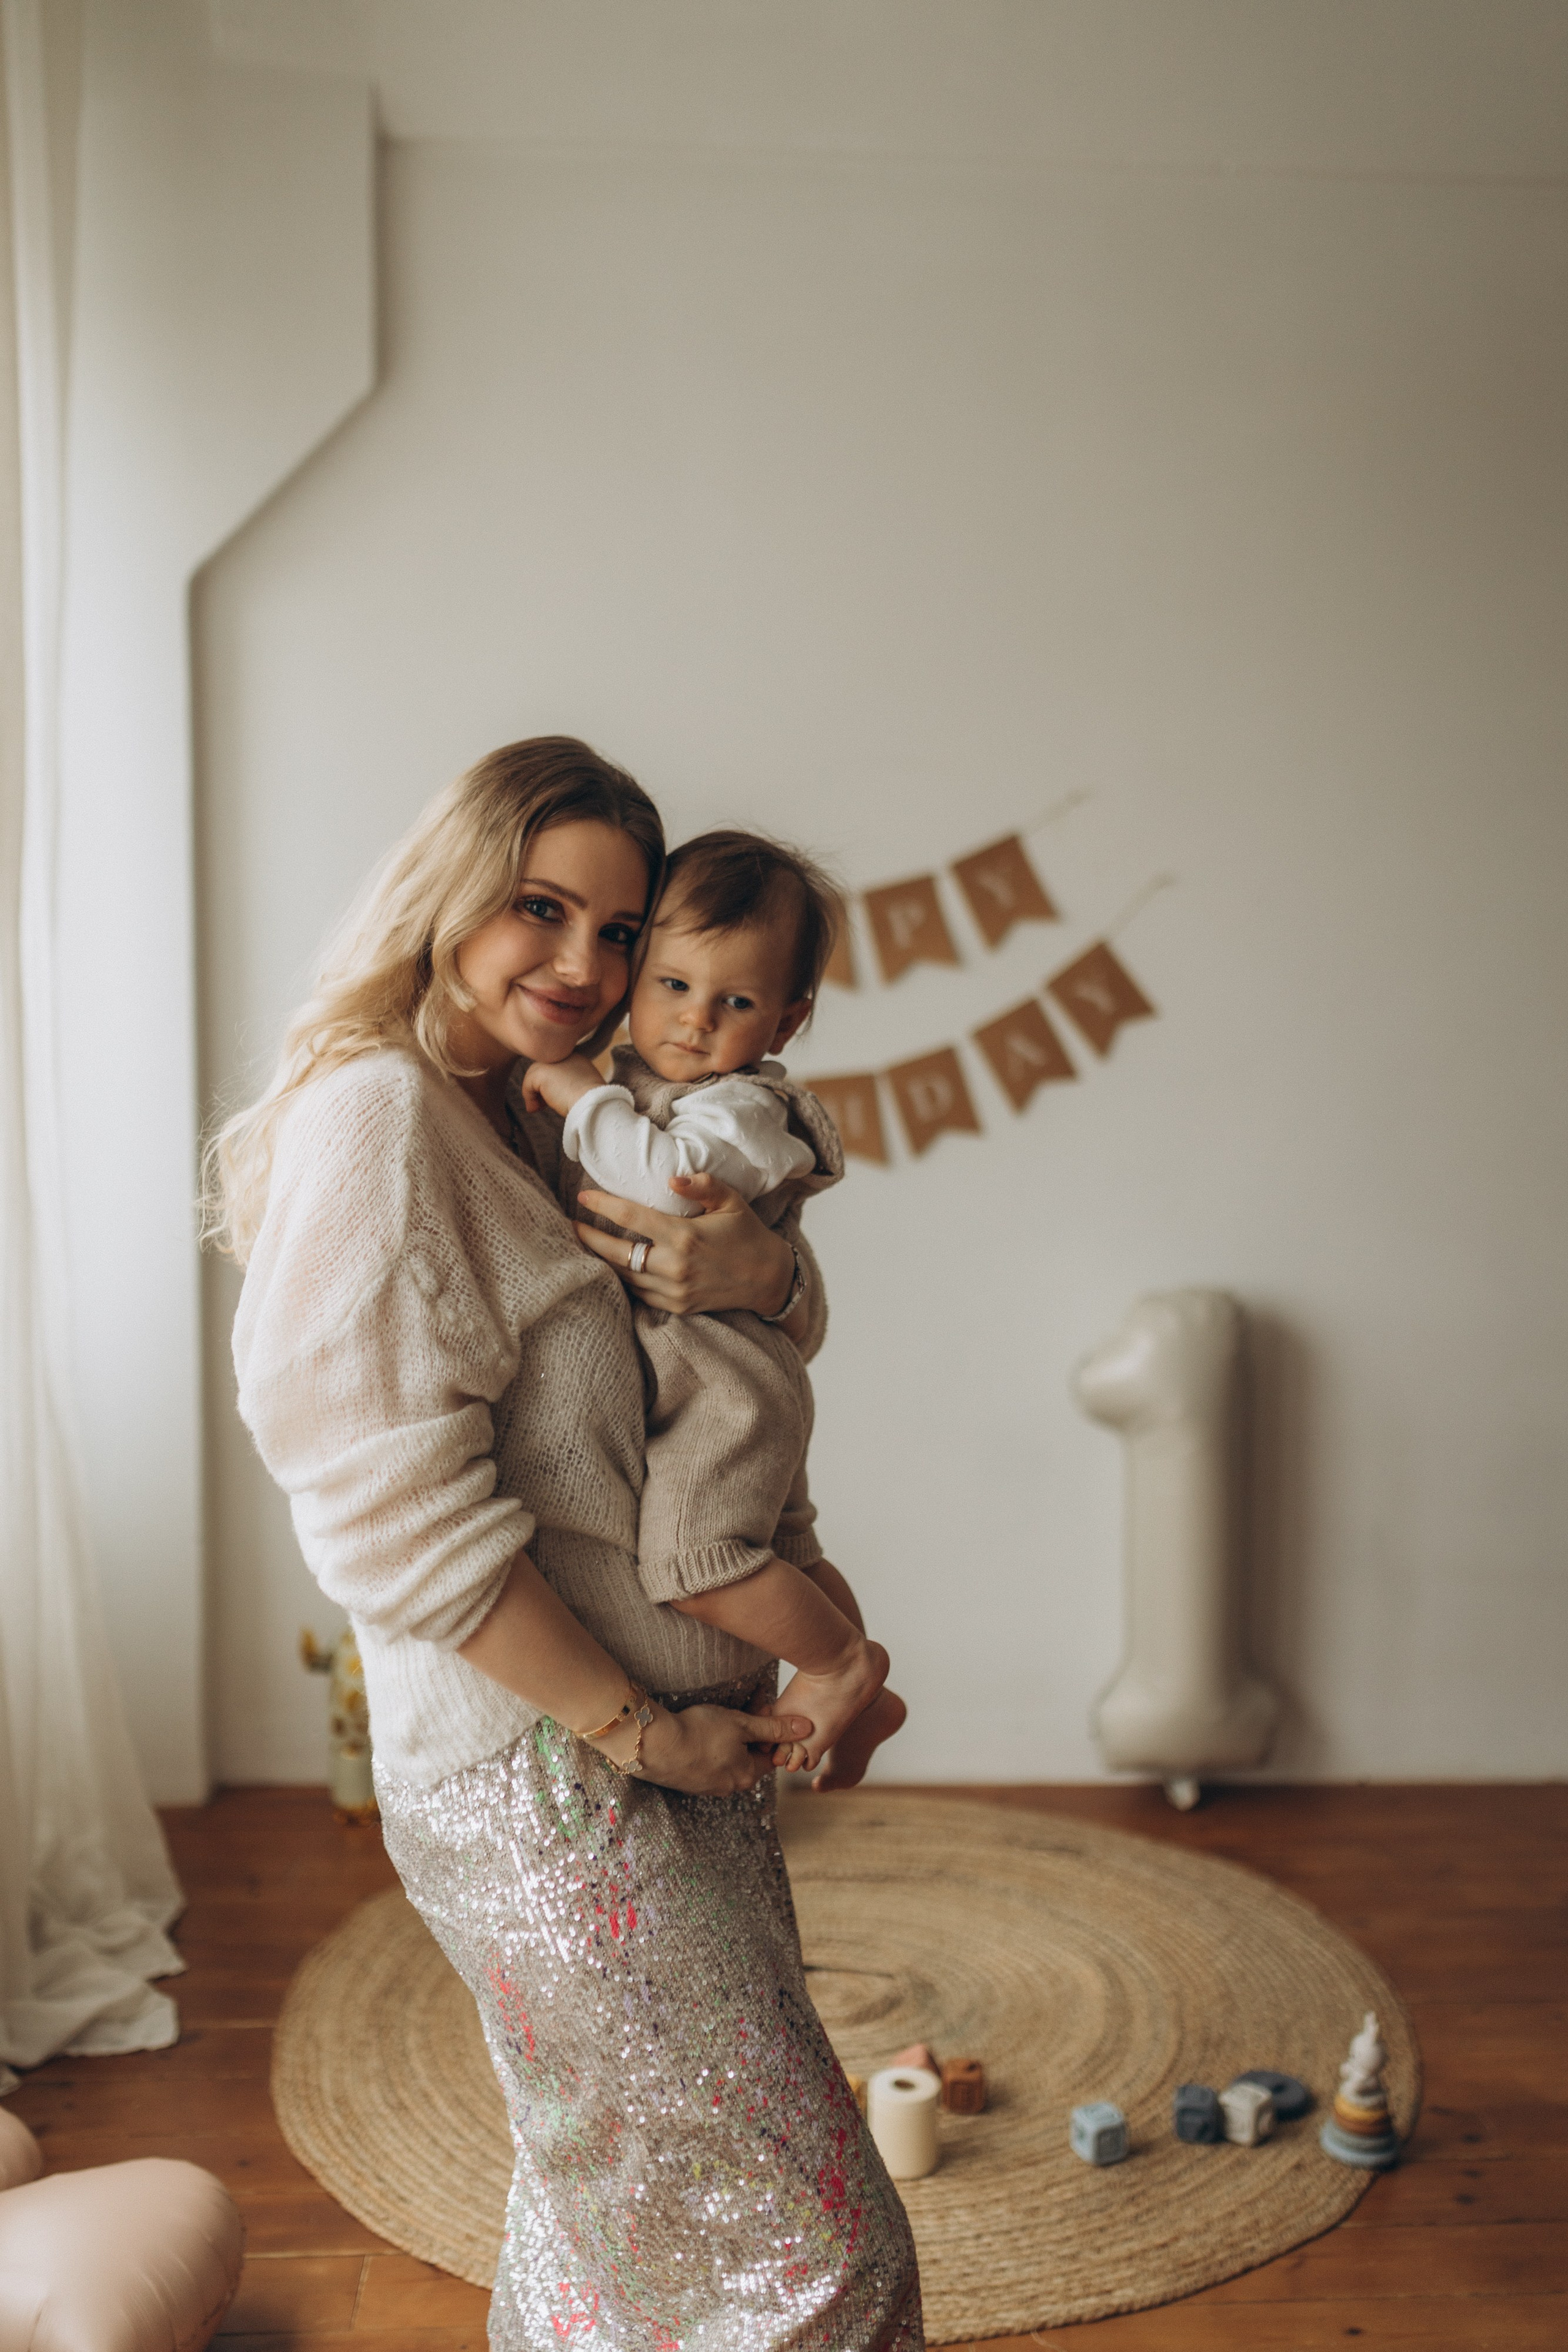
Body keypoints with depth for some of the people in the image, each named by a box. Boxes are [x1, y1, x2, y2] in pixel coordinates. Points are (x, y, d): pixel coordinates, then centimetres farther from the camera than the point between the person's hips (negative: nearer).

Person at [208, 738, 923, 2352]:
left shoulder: (553, 1129, 11)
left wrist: (757, 1266, -14)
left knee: (612, 2217, 23)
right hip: (539, 1777, -9)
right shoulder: (376, 1120, -17)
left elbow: (798, 1329, 11)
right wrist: (639, 1728, -17)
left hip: (669, 1749, 9)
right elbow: (397, 1514, -22)